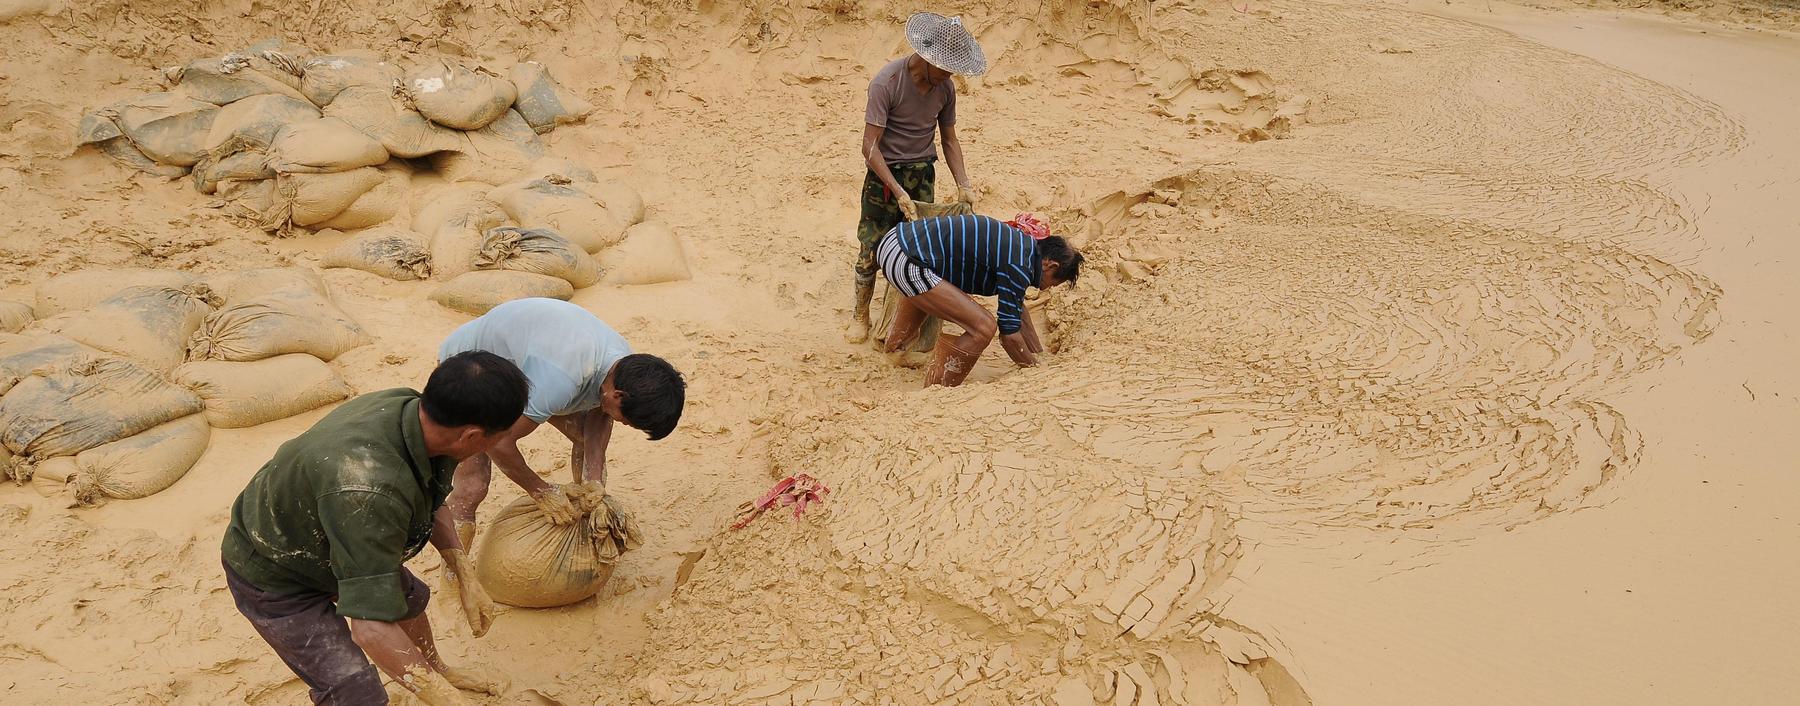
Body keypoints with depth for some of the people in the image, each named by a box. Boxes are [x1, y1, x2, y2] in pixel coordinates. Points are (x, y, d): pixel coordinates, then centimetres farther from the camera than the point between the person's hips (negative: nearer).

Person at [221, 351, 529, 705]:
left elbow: (432, 504, 2)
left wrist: (468, 582, -2)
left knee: (410, 597, 25)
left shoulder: (410, 406, -20)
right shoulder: (370, 490, -45)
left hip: (322, 545, 8)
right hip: (276, 578, -8)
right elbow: (371, 628, -45)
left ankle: (440, 670, 54)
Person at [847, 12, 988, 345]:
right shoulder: (886, 83, -22)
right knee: (871, 247, 1)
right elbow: (870, 146, -22)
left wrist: (963, 185, -3)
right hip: (885, 174, -4)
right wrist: (898, 191, -28)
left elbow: (949, 139, 7)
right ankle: (860, 315, 20)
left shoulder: (945, 87, -4)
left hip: (923, 173, 5)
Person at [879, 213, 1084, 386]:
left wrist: (1039, 354, 34)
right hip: (905, 261, -11)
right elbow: (1009, 334, -8)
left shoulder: (1019, 242, 15)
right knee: (983, 328, -10)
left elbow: (1017, 307, 29)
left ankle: (892, 350, 69)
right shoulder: (1019, 265, -13)